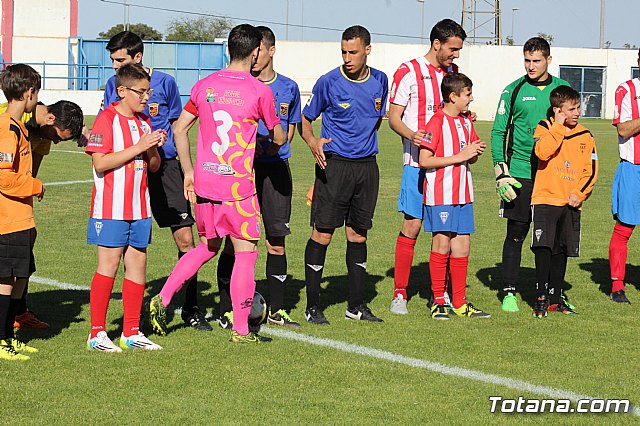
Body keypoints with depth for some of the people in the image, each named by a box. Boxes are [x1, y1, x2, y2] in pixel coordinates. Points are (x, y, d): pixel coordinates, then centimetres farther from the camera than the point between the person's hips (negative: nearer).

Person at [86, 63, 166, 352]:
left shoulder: (144, 121, 14)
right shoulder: (107, 119, -8)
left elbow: (153, 167, 18)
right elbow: (100, 163, -18)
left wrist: (155, 149, -4)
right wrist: (138, 147, -19)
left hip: (139, 207, 7)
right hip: (111, 208, -7)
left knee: (138, 264, 6)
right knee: (109, 265, -5)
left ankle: (131, 332, 14)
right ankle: (97, 333, 2)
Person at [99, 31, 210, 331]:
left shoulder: (164, 83, 0)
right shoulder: (113, 85, 6)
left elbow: (178, 127, 10)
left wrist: (186, 171, -1)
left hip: (164, 166, -2)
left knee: (185, 238, -5)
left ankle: (190, 308, 6)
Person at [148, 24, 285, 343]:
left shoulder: (205, 86, 4)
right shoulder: (260, 91, -8)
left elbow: (180, 128, 8)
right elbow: (278, 137, 5)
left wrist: (188, 173, 15)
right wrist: (274, 146, 29)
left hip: (203, 184, 5)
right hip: (238, 186, -5)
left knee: (208, 246, 22)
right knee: (245, 253, 4)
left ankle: (162, 299, 14)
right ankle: (241, 330, 5)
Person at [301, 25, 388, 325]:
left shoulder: (379, 81, 6)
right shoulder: (329, 83, -7)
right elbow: (305, 119, 1)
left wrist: (366, 142, 13)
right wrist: (313, 141, -18)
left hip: (367, 164, 4)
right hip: (333, 165, -4)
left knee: (358, 234, 10)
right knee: (322, 233, -6)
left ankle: (357, 305, 17)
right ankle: (312, 306, 1)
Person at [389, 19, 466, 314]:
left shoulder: (453, 72, 14)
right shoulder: (409, 72, -5)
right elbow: (394, 118, -5)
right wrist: (411, 135, -25)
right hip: (418, 161, -5)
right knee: (412, 225, -6)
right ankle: (399, 293, 2)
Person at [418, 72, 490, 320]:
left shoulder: (466, 122, 14)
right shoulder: (437, 122, -11)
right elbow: (424, 161, -16)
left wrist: (475, 152, 1)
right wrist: (460, 156, -16)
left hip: (462, 195, 7)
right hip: (440, 196, -7)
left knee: (462, 245, 6)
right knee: (442, 244, -3)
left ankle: (460, 303, 13)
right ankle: (439, 301, 6)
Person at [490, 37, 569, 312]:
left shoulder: (563, 89, 8)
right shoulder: (513, 91, 2)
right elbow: (498, 132, 4)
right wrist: (501, 172, -5)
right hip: (520, 173, -2)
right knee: (516, 234, 0)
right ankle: (508, 292, 9)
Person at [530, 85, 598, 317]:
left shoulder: (585, 136, 7)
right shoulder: (545, 127, -2)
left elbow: (591, 170, 8)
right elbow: (542, 151, -22)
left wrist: (579, 193, -5)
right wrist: (559, 126, -19)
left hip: (571, 204, 4)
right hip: (545, 199, -4)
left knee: (561, 251, 10)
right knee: (543, 248, -10)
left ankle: (555, 298, 19)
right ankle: (541, 298, -3)